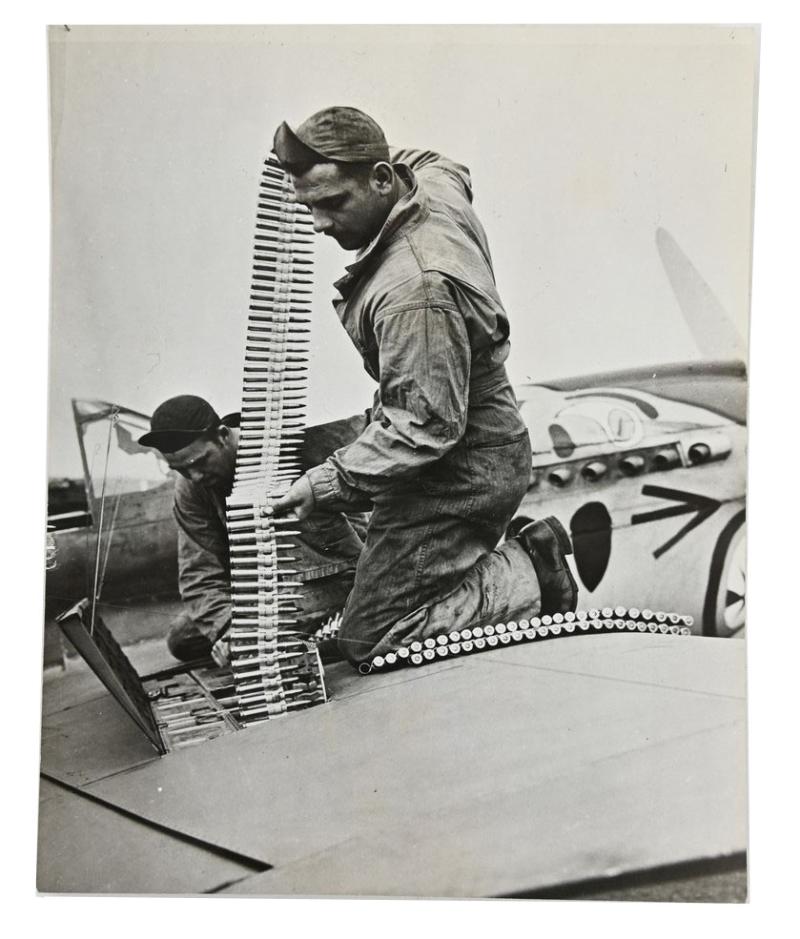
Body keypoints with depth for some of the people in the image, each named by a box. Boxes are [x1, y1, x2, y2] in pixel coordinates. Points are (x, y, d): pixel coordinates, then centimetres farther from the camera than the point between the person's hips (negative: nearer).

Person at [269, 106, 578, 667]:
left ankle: (529, 581, 3)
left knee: (370, 643, -1)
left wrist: (326, 485, -23)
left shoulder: (415, 291, -33)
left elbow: (426, 427, -30)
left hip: (459, 473, -10)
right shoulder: (434, 178, -3)